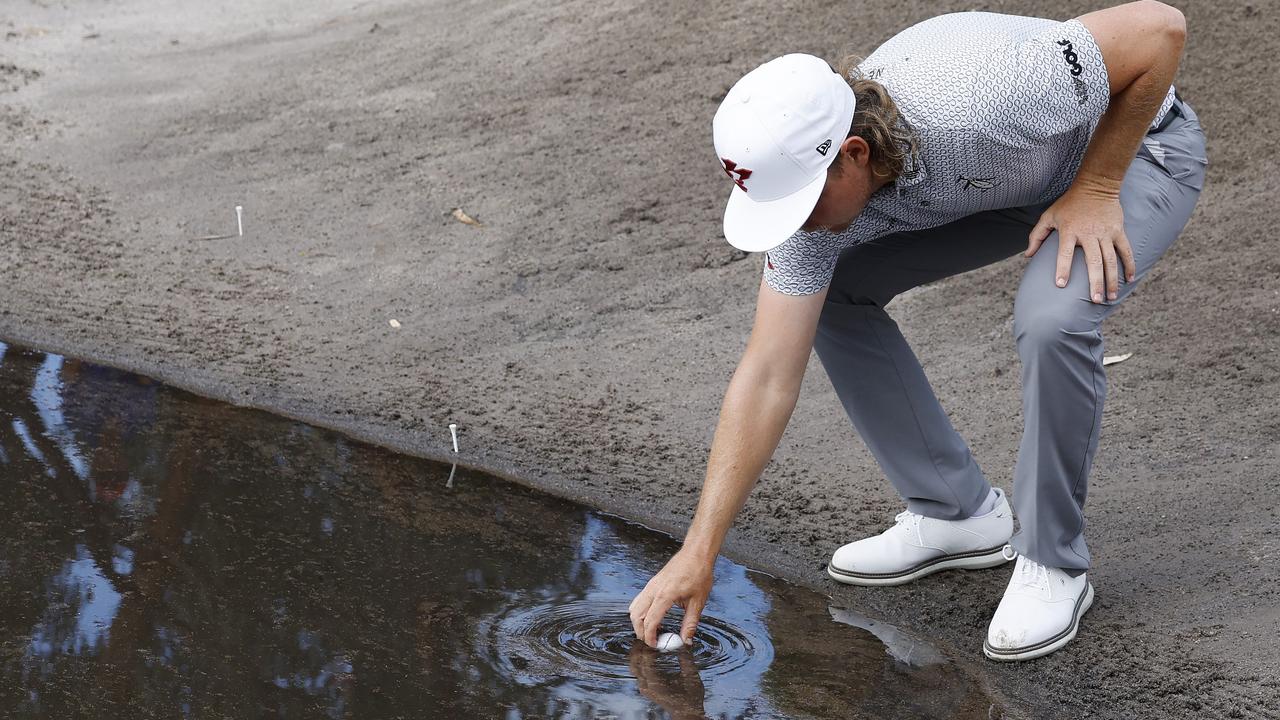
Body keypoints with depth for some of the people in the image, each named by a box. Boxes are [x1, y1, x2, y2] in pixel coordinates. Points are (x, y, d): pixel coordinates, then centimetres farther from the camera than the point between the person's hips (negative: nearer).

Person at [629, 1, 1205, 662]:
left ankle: (1052, 564, -10)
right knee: (827, 294, -4)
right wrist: (697, 554, -21)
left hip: (1134, 148, -6)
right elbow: (767, 379, -20)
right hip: (1009, 182, 6)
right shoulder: (812, 179, -23)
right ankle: (956, 513, 8)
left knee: (1052, 321, -33)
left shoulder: (979, 101, -43)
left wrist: (1094, 191, -25)